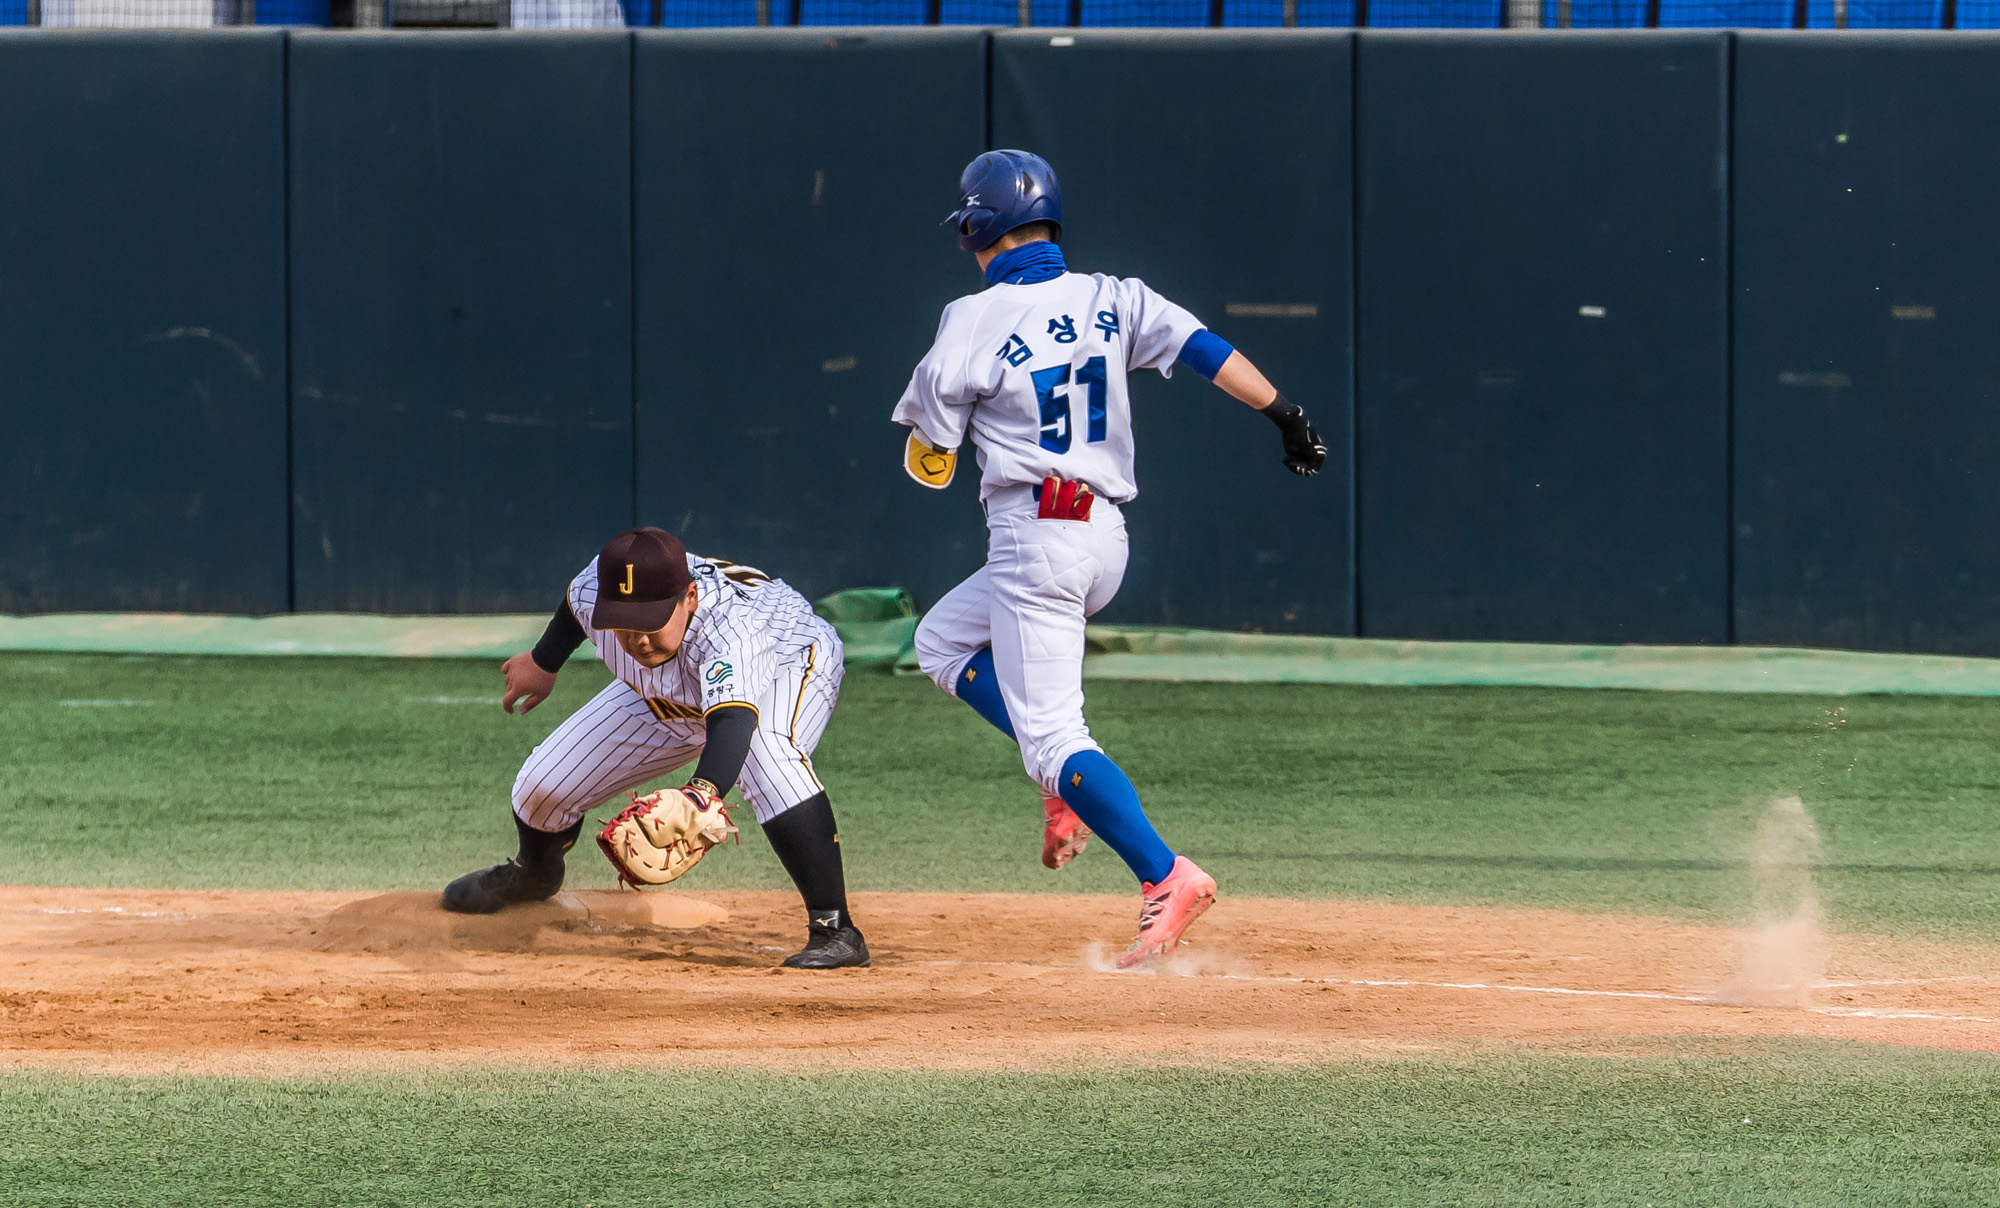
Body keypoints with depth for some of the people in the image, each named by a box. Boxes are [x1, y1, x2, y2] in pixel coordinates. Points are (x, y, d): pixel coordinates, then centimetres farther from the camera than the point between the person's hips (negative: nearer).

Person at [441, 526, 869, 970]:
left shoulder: (728, 629, -47)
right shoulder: (593, 590, -30)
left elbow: (732, 721, -64)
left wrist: (703, 792, -83)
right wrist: (543, 662, 15)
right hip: (674, 699, 6)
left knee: (769, 753, -41)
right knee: (544, 784, 1)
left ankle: (835, 929, -34)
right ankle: (534, 871, 40)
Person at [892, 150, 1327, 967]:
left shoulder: (973, 323, -7)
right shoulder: (1109, 301, 7)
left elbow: (929, 447, 0)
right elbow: (1204, 349, -5)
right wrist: (1285, 415, -9)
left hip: (1032, 539, -7)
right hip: (1107, 539, 7)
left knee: (1050, 734, -8)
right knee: (945, 640, 25)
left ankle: (1166, 876, -22)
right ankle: (1072, 785, 11)